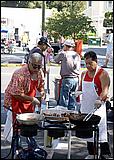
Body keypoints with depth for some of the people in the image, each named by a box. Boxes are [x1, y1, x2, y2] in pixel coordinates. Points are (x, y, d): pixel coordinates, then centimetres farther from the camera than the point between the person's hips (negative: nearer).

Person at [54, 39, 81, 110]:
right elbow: (78, 68, 14)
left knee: (64, 100, -1)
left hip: (67, 79, -6)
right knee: (72, 100, 14)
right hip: (76, 79, 6)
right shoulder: (77, 55, 9)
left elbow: (56, 60, 8)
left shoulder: (63, 54, -8)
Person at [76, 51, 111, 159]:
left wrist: (100, 99, -37)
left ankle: (105, 154, -3)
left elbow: (105, 90, -20)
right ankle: (91, 154, 24)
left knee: (100, 131, -9)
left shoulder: (103, 74, -10)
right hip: (86, 107, 7)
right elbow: (80, 87, 23)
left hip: (98, 107, -7)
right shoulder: (84, 74, 11)